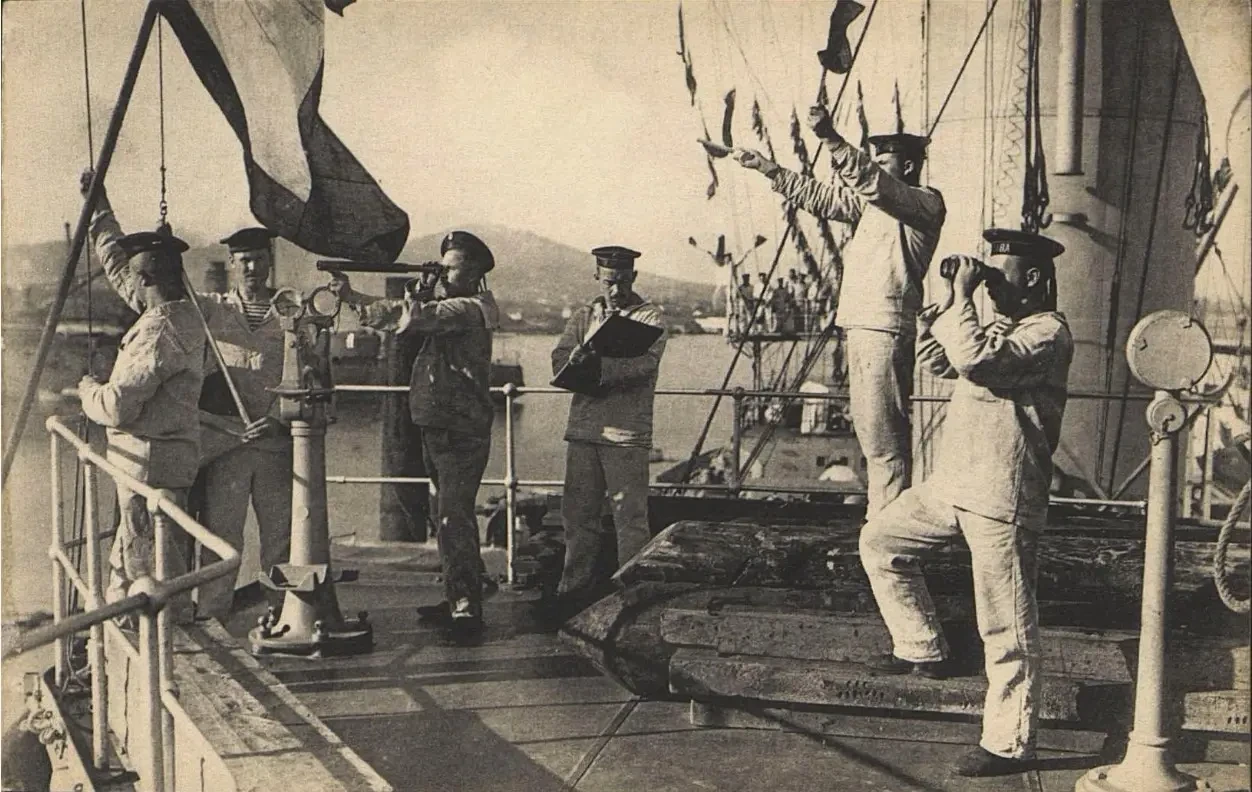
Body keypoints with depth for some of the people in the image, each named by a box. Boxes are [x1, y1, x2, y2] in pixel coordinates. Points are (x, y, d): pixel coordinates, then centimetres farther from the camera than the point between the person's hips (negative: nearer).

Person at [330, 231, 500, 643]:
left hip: (463, 433, -8)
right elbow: (393, 311, 3)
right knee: (451, 517, 15)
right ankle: (458, 599, 26)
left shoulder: (477, 308, -10)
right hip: (433, 428, 9)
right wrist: (350, 295, -13)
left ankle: (466, 611, -9)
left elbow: (425, 316, -27)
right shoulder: (435, 299, 14)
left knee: (452, 520, -12)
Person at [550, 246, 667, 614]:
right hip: (583, 428, 5)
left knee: (630, 515, -3)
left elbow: (645, 362, -16)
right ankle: (574, 588, 19)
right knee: (577, 512, 9)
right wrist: (577, 361, -20)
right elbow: (560, 361, 4)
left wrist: (597, 364, -29)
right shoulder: (583, 317, 17)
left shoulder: (649, 317, 3)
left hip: (627, 432, -4)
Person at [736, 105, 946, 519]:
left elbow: (876, 185, -22)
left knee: (883, 437, -10)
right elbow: (819, 196, 24)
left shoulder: (927, 202, -5)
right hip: (862, 327, 10)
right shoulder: (873, 201, 22)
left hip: (885, 329, -10)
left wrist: (831, 139, -31)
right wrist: (766, 167, 19)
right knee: (873, 433, 13)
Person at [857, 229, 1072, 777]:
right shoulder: (1000, 326, 19)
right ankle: (923, 651, 27)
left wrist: (962, 297, -16)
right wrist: (946, 301, 8)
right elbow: (936, 361, 21)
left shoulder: (1048, 331, -12)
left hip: (1001, 499, -10)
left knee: (1006, 628, -4)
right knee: (879, 541, 17)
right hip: (951, 483, 10)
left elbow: (975, 360, -27)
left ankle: (1008, 744, 5)